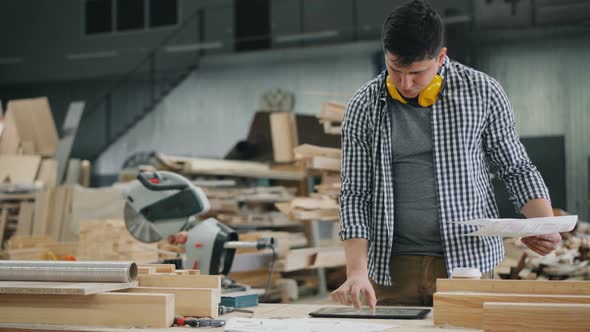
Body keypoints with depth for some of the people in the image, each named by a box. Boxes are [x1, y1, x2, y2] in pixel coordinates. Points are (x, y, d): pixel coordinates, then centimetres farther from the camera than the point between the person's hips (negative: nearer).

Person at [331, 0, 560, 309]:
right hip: (392, 269, 1)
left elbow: (516, 168, 8)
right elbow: (354, 194, 1)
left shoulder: (482, 92, -1)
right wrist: (357, 271, -11)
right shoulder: (364, 106, 0)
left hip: (468, 261, 0)